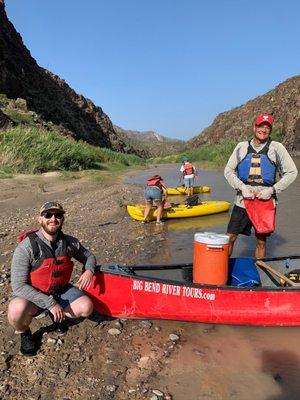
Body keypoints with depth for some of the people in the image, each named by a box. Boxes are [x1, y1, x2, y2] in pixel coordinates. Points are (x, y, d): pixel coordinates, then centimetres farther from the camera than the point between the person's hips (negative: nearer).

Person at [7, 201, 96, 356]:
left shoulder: (70, 242, -9)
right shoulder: (26, 247, -23)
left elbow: (89, 256, 9)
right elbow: (18, 286, -23)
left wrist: (89, 270, -16)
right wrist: (50, 303, -27)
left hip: (60, 291, 4)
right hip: (33, 296, -4)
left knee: (86, 308, -17)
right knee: (17, 310, -36)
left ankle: (57, 316, 17)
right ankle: (24, 333, 3)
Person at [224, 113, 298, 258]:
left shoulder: (276, 148, 3)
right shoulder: (242, 147, 7)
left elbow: (291, 172, 2)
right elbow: (228, 170, 6)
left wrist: (272, 190, -10)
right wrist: (242, 187, -10)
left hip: (266, 202, -1)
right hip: (243, 200, 1)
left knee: (261, 241, 9)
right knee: (230, 238, 0)